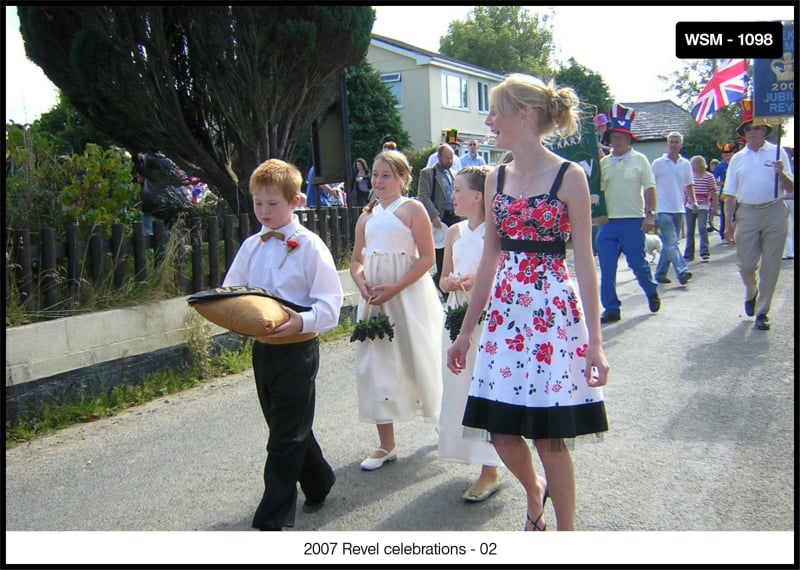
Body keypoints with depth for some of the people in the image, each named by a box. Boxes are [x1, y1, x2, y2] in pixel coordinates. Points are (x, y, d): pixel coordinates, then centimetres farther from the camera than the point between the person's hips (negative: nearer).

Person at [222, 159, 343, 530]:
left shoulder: (309, 246, -11)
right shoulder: (251, 246, 7)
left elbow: (330, 304, -15)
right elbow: (230, 291, 12)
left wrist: (302, 322, -33)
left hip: (297, 349, -6)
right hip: (261, 348, 6)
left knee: (285, 437, -1)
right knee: (289, 429, 19)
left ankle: (272, 520, 8)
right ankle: (318, 483, 41)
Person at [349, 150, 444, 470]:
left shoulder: (412, 209, -5)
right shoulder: (367, 217, 12)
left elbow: (427, 257, -12)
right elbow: (356, 260, 16)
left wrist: (394, 287, -19)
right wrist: (362, 284, -6)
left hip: (408, 294, -5)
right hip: (375, 296, 5)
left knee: (416, 359, 2)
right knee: (377, 365, 5)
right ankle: (386, 445, 16)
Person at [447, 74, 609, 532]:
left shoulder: (569, 176, -7)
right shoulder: (497, 179, 9)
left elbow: (585, 261, -7)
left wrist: (595, 342, -10)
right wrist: (466, 331, 13)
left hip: (554, 312, -5)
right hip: (505, 312, 5)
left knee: (549, 437, 1)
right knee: (503, 433, 7)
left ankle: (567, 534, 23)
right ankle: (535, 491, 40)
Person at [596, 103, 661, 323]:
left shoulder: (639, 160, 3)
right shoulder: (603, 162, 10)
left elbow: (649, 189, 1)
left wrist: (649, 214, -7)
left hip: (633, 221, -3)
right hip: (607, 222, 3)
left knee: (638, 264, 4)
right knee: (607, 268, 0)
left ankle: (652, 291, 33)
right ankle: (611, 309, 9)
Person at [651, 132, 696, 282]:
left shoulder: (686, 164, 11)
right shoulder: (658, 163, -1)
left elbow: (688, 186, 19)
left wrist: (693, 202, 4)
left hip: (678, 209, 5)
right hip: (663, 209, -5)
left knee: (669, 244, 8)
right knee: (671, 242, -15)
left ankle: (660, 273, 16)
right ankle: (682, 271, -23)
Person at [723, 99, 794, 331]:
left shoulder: (777, 153, 5)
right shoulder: (737, 159, 11)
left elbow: (791, 188, 4)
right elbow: (731, 195, 11)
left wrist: (782, 173, -17)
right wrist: (728, 224, 4)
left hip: (774, 213, -1)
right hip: (746, 214, 2)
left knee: (770, 266, 1)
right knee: (745, 264, 0)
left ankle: (762, 312, 11)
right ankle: (751, 293, 33)